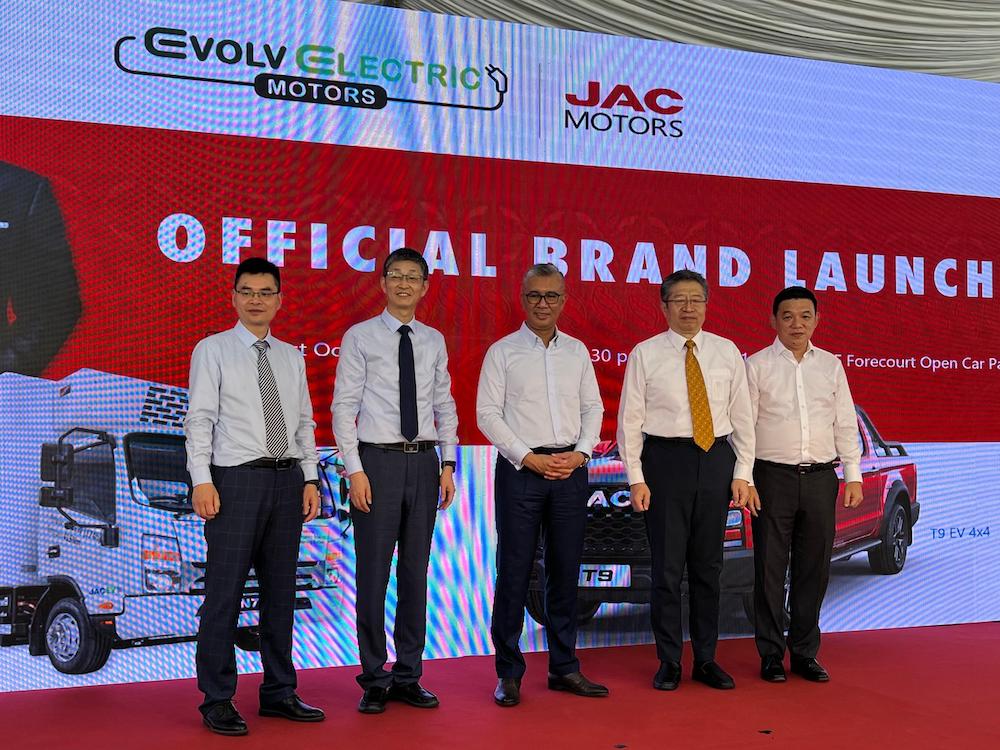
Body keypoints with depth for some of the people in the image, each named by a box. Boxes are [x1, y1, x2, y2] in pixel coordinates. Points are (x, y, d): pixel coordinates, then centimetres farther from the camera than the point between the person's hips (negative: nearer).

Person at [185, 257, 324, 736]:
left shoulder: (292, 357, 15)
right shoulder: (213, 350, 1)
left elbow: (304, 423, 15)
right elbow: (200, 419, -5)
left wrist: (310, 479, 7)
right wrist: (202, 480, -14)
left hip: (288, 480, 5)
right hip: (236, 480, -5)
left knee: (280, 590, 11)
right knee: (225, 592, -3)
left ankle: (279, 693, 21)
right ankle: (217, 701, 7)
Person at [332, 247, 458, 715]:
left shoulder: (434, 342, 10)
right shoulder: (359, 337, -1)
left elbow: (445, 407, 13)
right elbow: (344, 407, -4)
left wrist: (448, 464, 4)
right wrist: (355, 470, -11)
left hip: (423, 462, 4)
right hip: (378, 461, -4)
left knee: (416, 572, 9)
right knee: (373, 573, 0)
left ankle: (409, 676, 20)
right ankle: (374, 681, 12)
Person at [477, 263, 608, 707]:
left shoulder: (577, 351, 11)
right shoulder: (503, 352, 0)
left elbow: (593, 408, 13)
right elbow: (487, 414, -4)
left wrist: (580, 454, -3)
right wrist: (530, 459, -11)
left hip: (571, 469, 4)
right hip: (520, 468, -4)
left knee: (566, 570, 9)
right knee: (514, 570, -1)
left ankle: (564, 667, 19)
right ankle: (509, 673, 8)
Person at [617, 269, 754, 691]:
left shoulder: (727, 352, 7)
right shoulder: (645, 354, -1)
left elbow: (742, 417, 8)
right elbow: (630, 420, -1)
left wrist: (742, 474, 2)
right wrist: (636, 479, -7)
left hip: (716, 459, 3)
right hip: (666, 458, -2)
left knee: (708, 565, 10)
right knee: (667, 565, 2)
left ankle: (705, 660, 21)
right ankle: (669, 662, 15)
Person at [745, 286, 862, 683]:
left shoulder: (831, 365, 12)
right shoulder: (757, 365, 1)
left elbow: (846, 424, 13)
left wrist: (853, 475, 8)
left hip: (821, 477, 3)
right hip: (773, 476, -3)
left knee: (814, 569, 8)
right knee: (770, 569, 2)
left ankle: (805, 653, 20)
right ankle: (771, 654, 13)